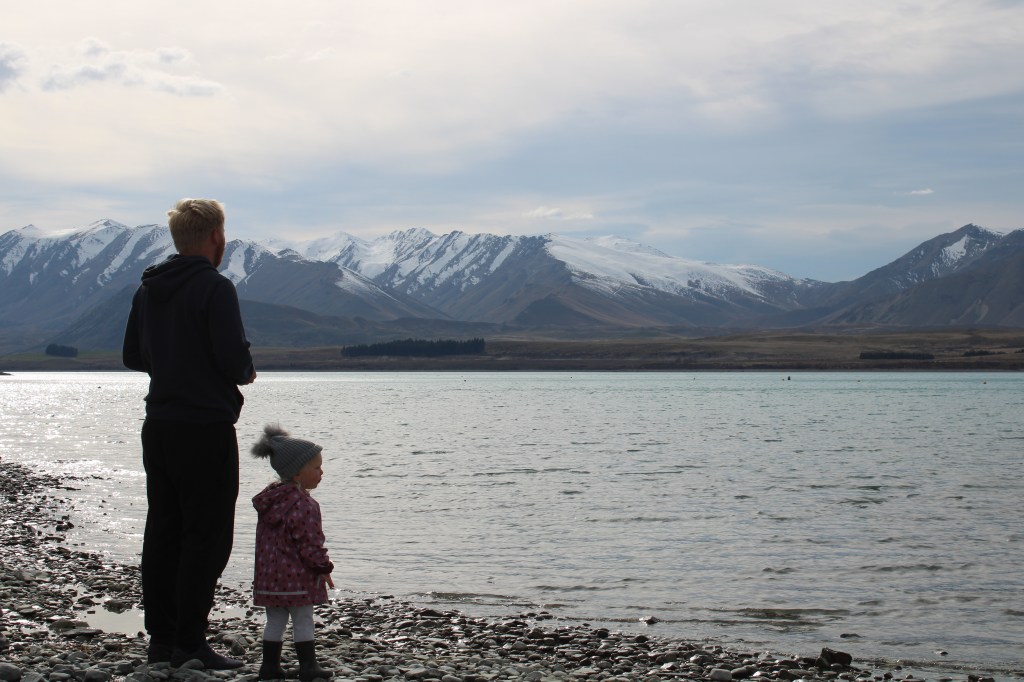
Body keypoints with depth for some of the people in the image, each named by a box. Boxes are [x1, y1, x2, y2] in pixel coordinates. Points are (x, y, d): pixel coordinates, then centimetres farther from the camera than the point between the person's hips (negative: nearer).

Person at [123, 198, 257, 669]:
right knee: (206, 537, -2)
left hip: (158, 426, 8)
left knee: (162, 532, 12)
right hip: (206, 427, -8)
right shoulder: (214, 287, -14)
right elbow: (234, 359, -20)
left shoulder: (147, 289, 10)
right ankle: (189, 642, -3)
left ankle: (161, 638, 17)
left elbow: (132, 356, 16)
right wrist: (245, 374, 1)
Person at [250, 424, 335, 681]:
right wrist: (323, 566, -7)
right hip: (298, 575, -8)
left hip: (269, 573, 8)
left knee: (275, 621, 13)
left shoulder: (269, 499, 10)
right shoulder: (303, 504, -18)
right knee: (303, 621, 2)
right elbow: (309, 542, -20)